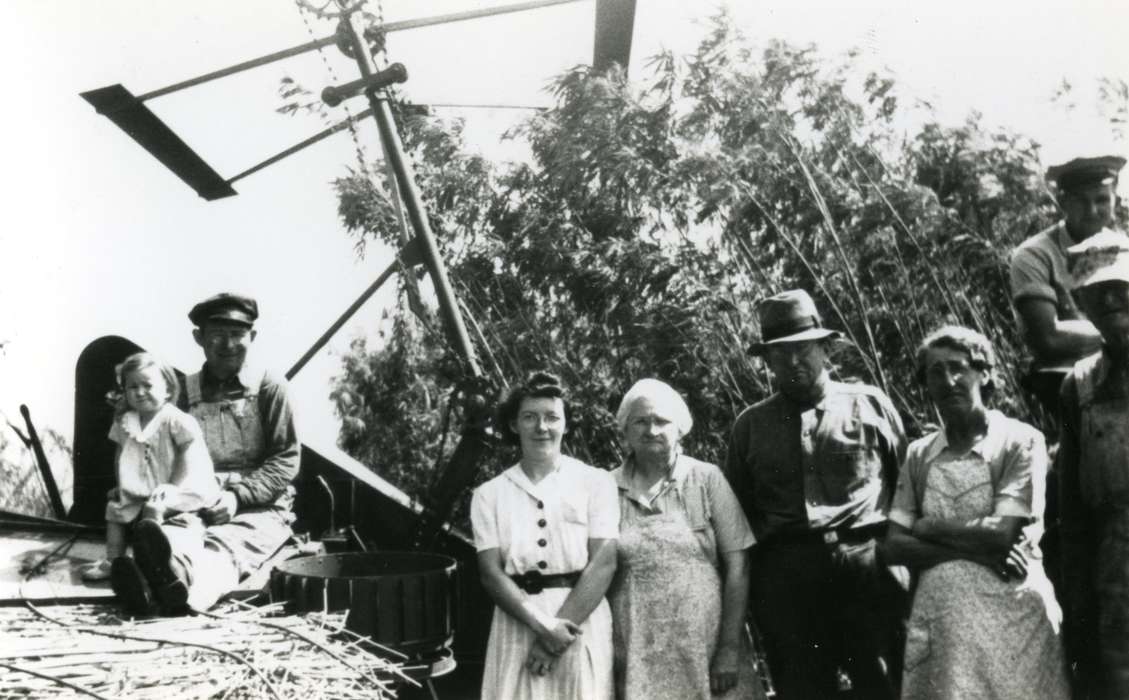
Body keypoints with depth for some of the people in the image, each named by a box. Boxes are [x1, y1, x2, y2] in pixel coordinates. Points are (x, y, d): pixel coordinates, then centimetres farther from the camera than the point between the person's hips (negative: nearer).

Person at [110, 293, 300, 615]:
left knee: (222, 547, -36)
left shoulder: (268, 386, 4)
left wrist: (237, 496, -16)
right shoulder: (186, 392, 13)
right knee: (171, 533, -33)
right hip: (198, 507, 3)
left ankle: (179, 583, -71)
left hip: (259, 508, -2)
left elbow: (285, 459, -2)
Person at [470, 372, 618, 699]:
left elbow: (603, 563, -5)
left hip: (582, 624, -1)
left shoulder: (595, 481, 3)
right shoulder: (490, 494, 6)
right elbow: (491, 573, -2)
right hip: (518, 624, 1)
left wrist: (558, 629, -13)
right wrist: (542, 625, -15)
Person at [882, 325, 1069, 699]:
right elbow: (894, 548, 2)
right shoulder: (918, 455, 8)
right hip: (938, 619, 3)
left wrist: (929, 527, -3)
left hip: (1011, 615, -3)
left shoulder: (1020, 441, -5)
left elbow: (1002, 534, -15)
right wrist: (972, 548, -11)